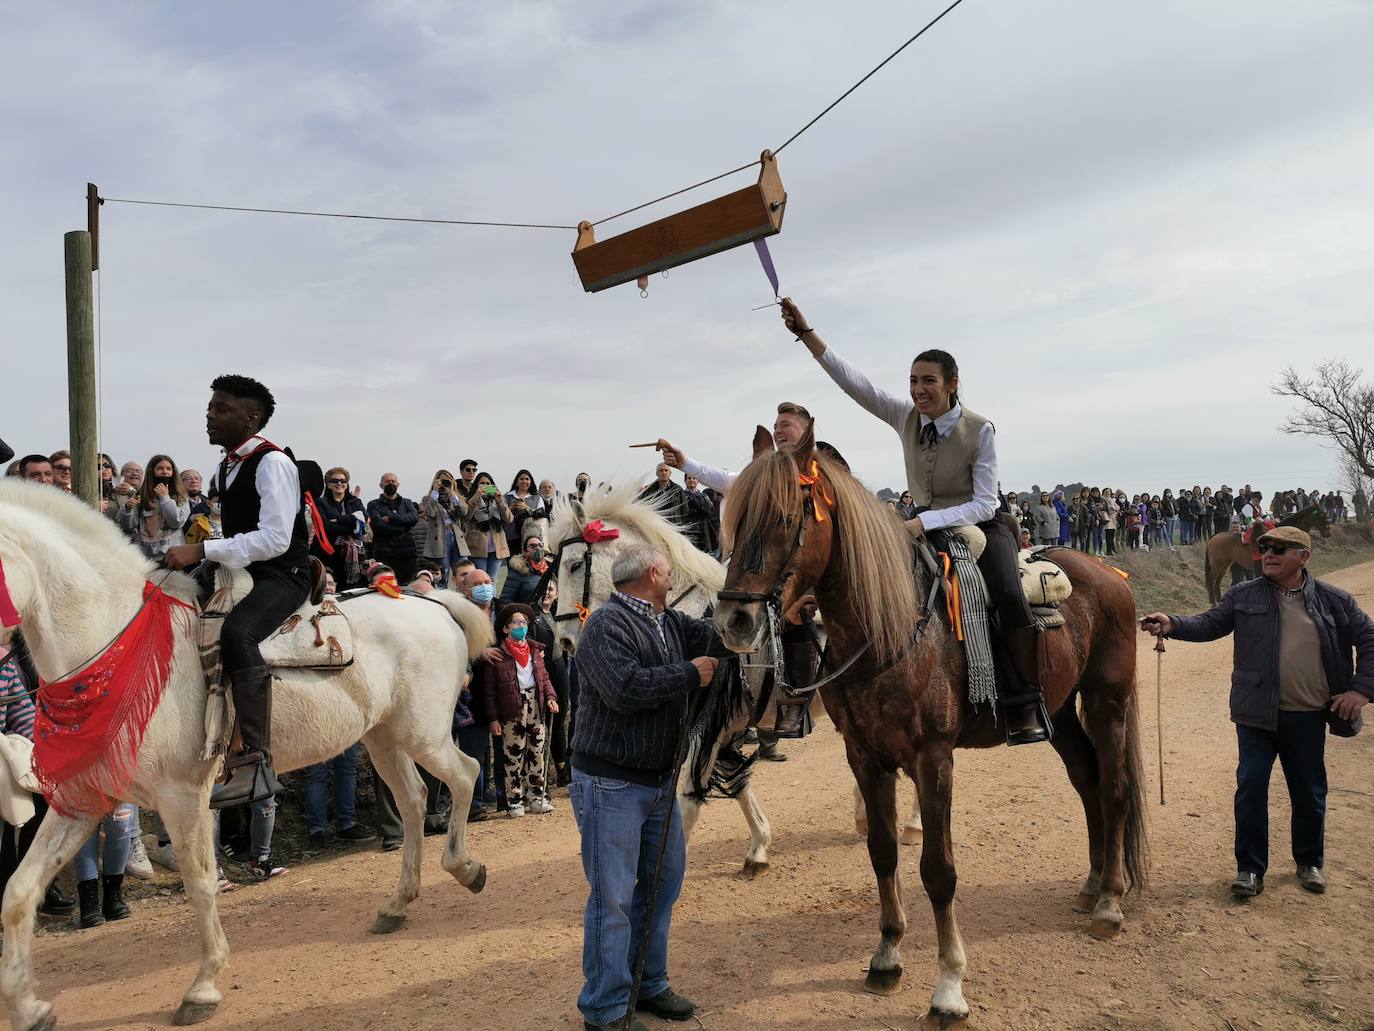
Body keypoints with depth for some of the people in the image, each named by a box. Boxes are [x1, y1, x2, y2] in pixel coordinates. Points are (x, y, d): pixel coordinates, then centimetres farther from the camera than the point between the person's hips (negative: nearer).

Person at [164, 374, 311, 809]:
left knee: (236, 632, -37)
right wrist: (199, 554, 8)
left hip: (281, 577, -10)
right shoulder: (225, 469, 15)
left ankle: (256, 764, -40)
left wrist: (201, 551, -24)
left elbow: (275, 538, -22)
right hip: (241, 574, 11)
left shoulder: (272, 463, -13)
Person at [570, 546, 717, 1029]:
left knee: (663, 882, 18)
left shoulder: (670, 622, 10)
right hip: (610, 784, -9)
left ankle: (649, 984, 33)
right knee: (613, 897, -1)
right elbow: (627, 689, -29)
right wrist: (690, 674, -20)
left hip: (660, 780, 9)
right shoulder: (607, 625, -17)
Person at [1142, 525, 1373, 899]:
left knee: (1309, 791, 15)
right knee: (1251, 788, 0)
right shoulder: (1244, 596, 0)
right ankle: (1250, 868, 12)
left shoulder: (1334, 601, 0)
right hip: (1256, 714, -1)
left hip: (1308, 717, 1)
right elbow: (1209, 624, -5)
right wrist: (1172, 624, -23)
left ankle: (1310, 861, 36)